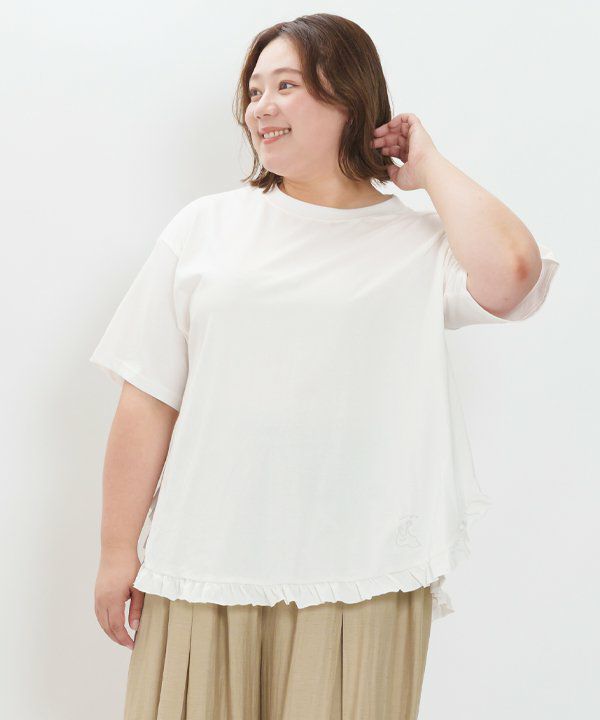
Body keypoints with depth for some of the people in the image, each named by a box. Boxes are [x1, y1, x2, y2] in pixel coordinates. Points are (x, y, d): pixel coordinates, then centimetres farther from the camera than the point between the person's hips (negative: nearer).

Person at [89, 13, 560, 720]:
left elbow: (509, 270, -19)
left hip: (359, 580, -1)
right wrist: (118, 551, 2)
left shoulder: (420, 242, 4)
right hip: (203, 571, 1)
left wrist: (429, 167, -2)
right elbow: (148, 399, 5)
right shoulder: (206, 227, 7)